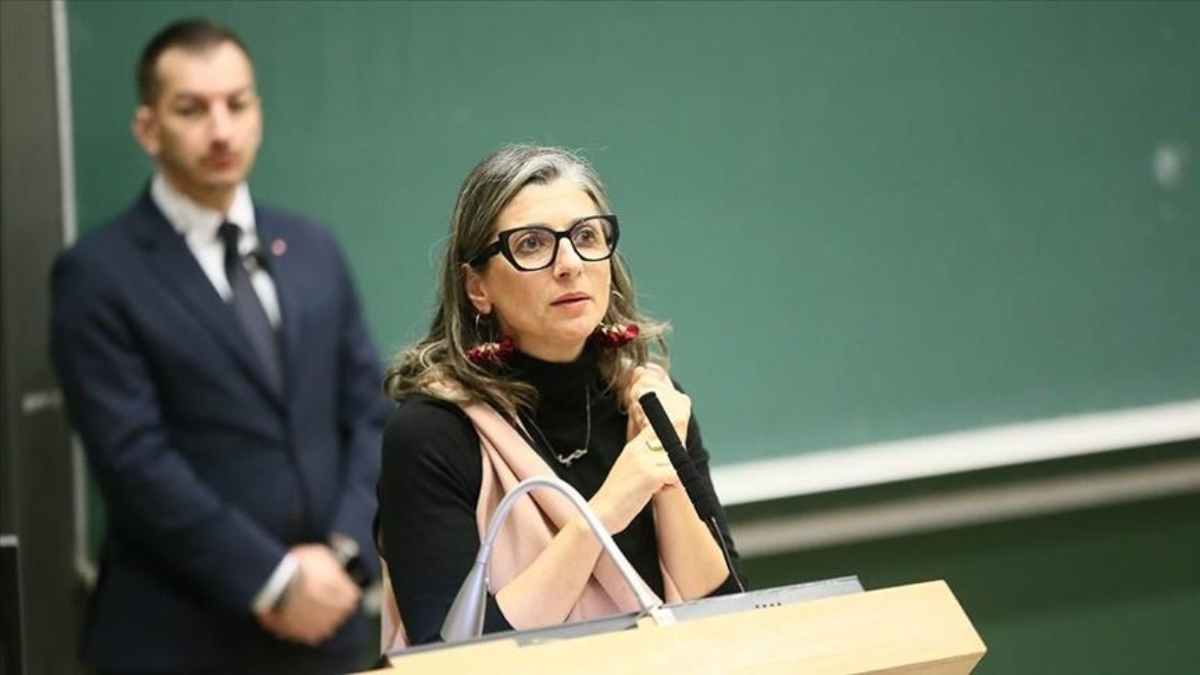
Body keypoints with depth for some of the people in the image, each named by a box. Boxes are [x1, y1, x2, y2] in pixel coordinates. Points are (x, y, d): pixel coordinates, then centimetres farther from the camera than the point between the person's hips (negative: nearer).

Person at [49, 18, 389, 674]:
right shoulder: (99, 274, -7)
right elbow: (135, 459, -13)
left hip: (323, 622, 5)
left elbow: (371, 413, 9)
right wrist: (273, 580, -16)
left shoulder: (313, 249, 11)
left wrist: (344, 553, -7)